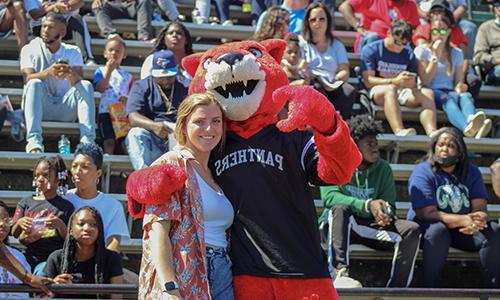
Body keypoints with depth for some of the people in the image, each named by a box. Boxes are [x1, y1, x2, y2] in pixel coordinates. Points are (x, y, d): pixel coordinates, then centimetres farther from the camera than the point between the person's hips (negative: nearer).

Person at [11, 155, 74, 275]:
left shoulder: (66, 206, 8)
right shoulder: (26, 202, 15)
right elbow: (14, 235, 14)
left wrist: (60, 225, -12)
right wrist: (19, 223, -6)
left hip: (51, 259, -2)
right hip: (27, 258, 2)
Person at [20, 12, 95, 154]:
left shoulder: (73, 52, 7)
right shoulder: (30, 49, 2)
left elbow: (79, 81, -9)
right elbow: (27, 79, -15)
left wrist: (71, 74, -35)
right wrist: (48, 72, -36)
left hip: (65, 109, 2)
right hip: (40, 108, -2)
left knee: (86, 85, -22)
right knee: (35, 83, -30)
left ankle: (87, 141, -37)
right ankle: (34, 141, -47)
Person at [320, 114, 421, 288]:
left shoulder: (383, 168, 10)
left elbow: (390, 205, 6)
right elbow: (329, 196, -18)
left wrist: (385, 213, -21)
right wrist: (368, 205, -29)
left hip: (371, 226, 4)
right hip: (340, 224, -4)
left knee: (411, 229, -18)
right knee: (340, 208, -36)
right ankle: (340, 273, -50)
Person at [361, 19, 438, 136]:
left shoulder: (408, 54, 17)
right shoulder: (371, 50, 3)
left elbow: (413, 84, 12)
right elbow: (368, 81, -9)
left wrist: (410, 82, -15)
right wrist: (394, 81, -22)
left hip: (402, 92, 5)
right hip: (377, 91, -5)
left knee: (427, 93, -22)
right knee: (390, 89, -38)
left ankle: (431, 133, -46)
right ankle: (400, 132, -61)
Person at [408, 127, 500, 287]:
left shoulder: (471, 172, 5)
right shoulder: (422, 172, -10)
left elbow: (480, 208, -4)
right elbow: (428, 214, -20)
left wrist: (479, 220, -31)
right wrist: (464, 220, -33)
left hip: (463, 232, 4)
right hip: (429, 230, -4)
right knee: (438, 229, -38)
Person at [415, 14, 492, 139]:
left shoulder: (456, 53, 19)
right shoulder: (422, 51, 8)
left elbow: (458, 81, 15)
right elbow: (425, 81, -2)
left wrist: (460, 87, -10)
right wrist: (436, 56, -6)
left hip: (450, 91, 4)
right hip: (430, 92, -3)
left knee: (466, 96, -34)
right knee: (449, 98, -39)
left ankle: (471, 121, -71)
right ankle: (467, 128, -72)